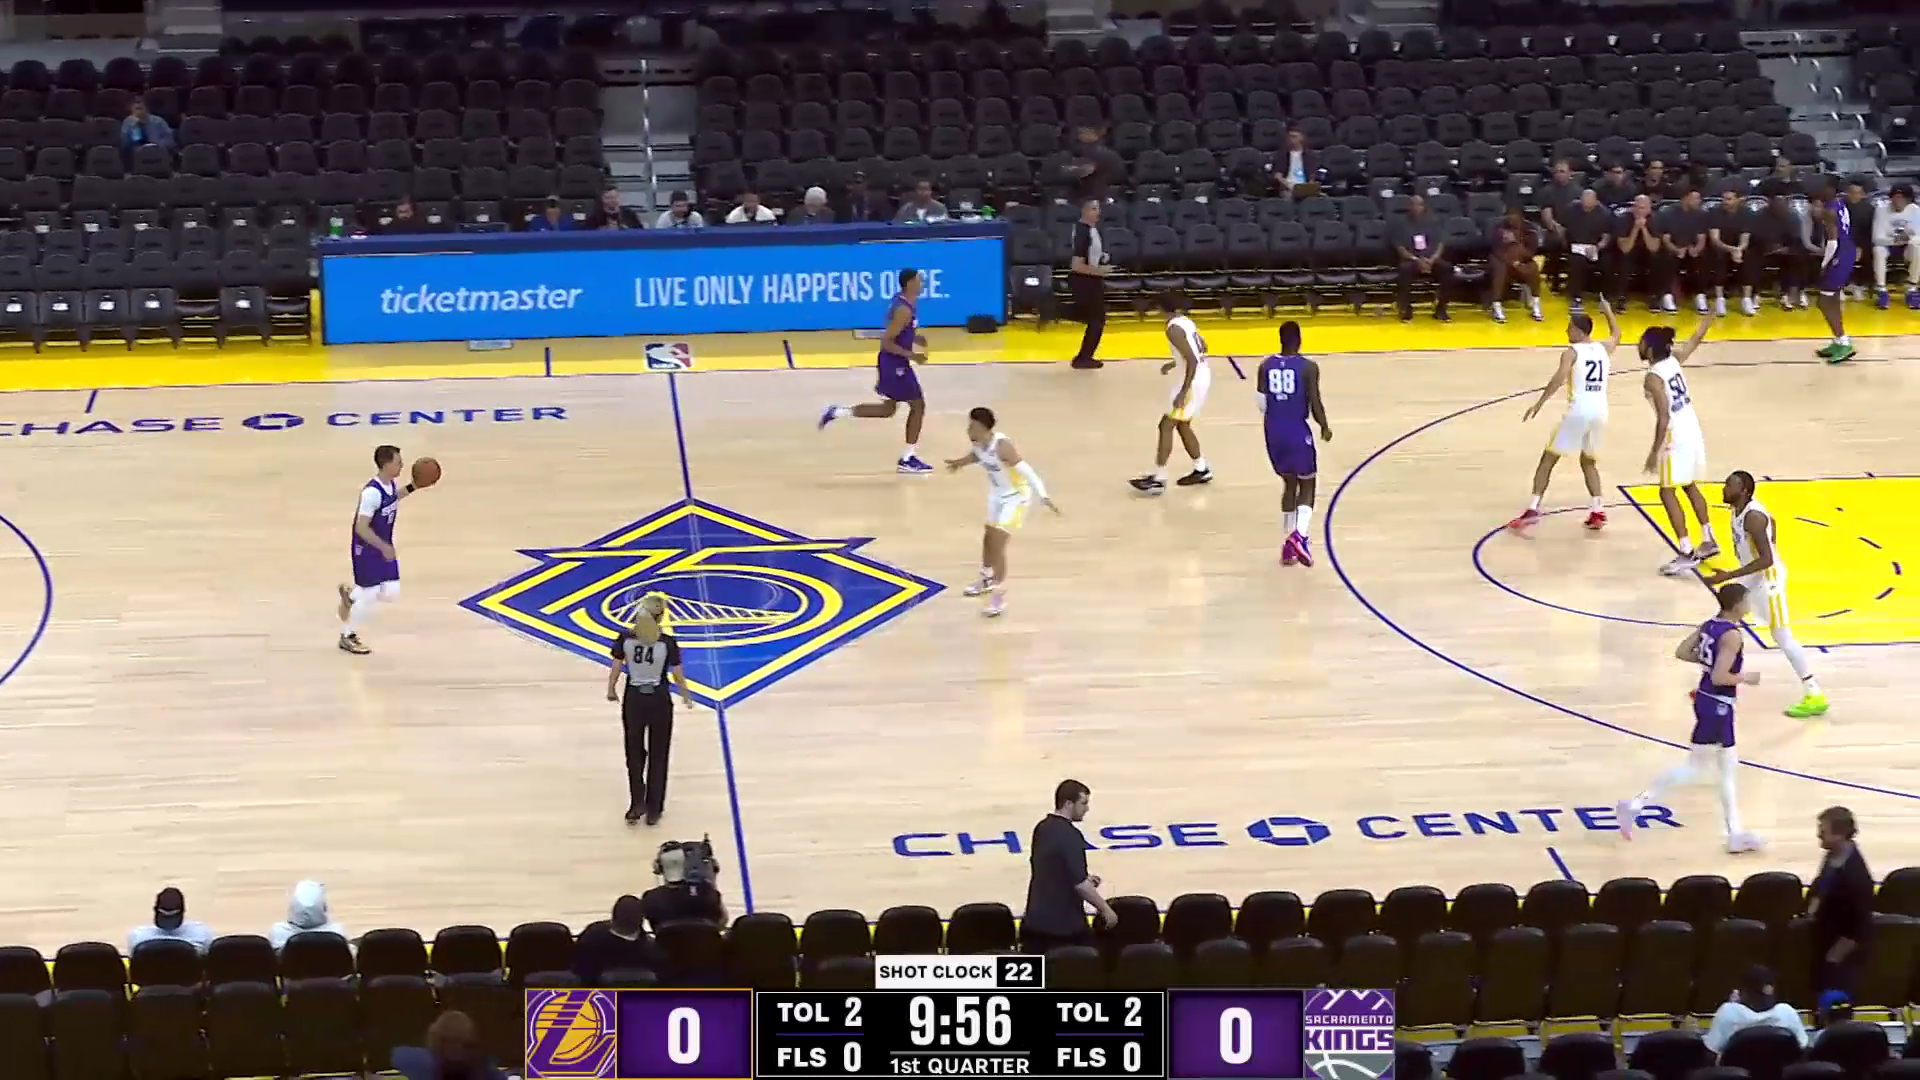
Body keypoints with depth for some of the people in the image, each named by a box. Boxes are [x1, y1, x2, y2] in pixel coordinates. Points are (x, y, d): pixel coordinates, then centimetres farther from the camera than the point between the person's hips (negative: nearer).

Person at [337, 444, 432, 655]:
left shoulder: (391, 484, -3)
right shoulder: (372, 492, -30)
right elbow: (361, 528, -28)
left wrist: (412, 487, 8)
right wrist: (383, 547, -29)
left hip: (384, 546, 8)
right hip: (367, 549, -8)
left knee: (391, 593, 6)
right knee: (369, 598, 1)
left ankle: (351, 594, 31)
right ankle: (347, 637, 22)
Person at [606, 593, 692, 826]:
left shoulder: (625, 639, -11)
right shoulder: (667, 643, -16)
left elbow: (615, 668, -3)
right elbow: (678, 675, -9)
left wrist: (611, 690, 16)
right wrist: (686, 696, 10)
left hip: (634, 700, 1)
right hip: (659, 700, -1)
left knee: (634, 754, 17)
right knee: (658, 756, 12)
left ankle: (637, 804, 18)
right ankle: (654, 809, 16)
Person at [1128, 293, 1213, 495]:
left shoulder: (1173, 328, -19)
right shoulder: (1186, 321, 11)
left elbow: (1192, 361, -25)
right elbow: (1201, 348, 24)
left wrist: (1183, 392, -25)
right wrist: (1175, 363, 30)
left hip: (1193, 381, -10)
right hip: (1203, 376, 10)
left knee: (1166, 426, -5)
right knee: (1182, 425, 21)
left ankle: (1158, 480, -5)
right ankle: (1201, 470, 30)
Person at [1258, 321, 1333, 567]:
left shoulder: (1265, 366, 1)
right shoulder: (1308, 367, -10)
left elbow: (1262, 405, 1)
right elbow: (1315, 404, -13)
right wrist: (1324, 428, 5)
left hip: (1274, 432, 4)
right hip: (1297, 431, -4)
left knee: (1289, 483, 20)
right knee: (1307, 485, 10)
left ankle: (1290, 542, 19)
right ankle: (1301, 535, -13)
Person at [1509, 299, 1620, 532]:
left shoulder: (1571, 352, -4)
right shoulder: (1604, 348, 14)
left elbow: (1560, 377, -22)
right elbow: (1616, 334, 38)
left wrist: (1540, 402, -23)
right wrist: (1608, 311, 51)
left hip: (1579, 411, -6)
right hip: (1600, 412, 6)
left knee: (1548, 459, 3)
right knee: (1589, 462, 25)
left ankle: (1533, 510, -7)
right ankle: (1597, 512, 13)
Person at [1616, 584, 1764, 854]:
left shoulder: (1709, 625, 5)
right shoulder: (1733, 635, -21)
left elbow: (1681, 652, 8)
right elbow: (1719, 677, -26)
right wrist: (1746, 678, -11)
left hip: (1705, 699, 10)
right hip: (1717, 707, -10)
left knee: (1728, 769, 15)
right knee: (1695, 768, 1)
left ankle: (1736, 836, 19)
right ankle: (1635, 805, 3)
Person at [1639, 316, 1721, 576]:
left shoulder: (1653, 378, -20)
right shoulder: (1673, 360, 2)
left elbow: (1663, 418, -24)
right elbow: (1696, 339, 20)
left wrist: (1655, 451, -19)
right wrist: (1708, 319, 36)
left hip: (1677, 437, -9)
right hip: (1693, 431, 9)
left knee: (1668, 493, -2)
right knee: (1690, 487, 23)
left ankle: (1687, 554, -7)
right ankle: (1708, 541, 31)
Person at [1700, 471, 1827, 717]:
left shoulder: (1753, 517, -28)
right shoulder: (1738, 508, 0)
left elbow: (1766, 560, -31)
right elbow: (1770, 521, 19)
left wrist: (1728, 576, -32)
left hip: (1767, 577, -10)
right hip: (1750, 575, 10)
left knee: (1782, 637, -8)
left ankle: (1815, 697, -4)